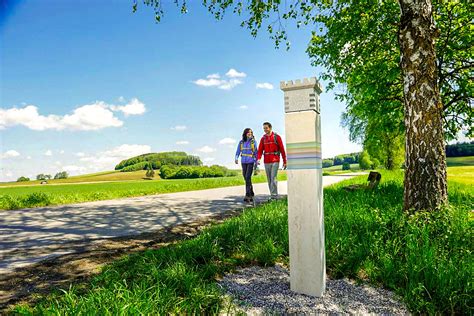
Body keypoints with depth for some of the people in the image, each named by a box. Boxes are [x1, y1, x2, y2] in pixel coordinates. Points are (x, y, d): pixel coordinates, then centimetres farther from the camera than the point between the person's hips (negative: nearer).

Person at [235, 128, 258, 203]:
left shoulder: (253, 142, -2)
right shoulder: (241, 142, 5)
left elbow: (256, 153, 3)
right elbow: (238, 152, 6)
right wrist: (236, 159, -12)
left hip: (251, 162, -4)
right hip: (243, 162, 4)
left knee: (248, 178, -16)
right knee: (246, 179, 8)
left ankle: (247, 196, -16)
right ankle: (251, 194, 23)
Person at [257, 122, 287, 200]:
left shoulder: (277, 137, -2)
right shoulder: (263, 139, 9)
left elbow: (282, 150, -2)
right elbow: (260, 150, 3)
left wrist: (285, 161, -3)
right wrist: (258, 159, -15)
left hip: (275, 161, -5)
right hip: (266, 162, 5)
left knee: (273, 178, -13)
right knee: (269, 179, 8)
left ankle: (274, 195, -9)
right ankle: (273, 195, 18)